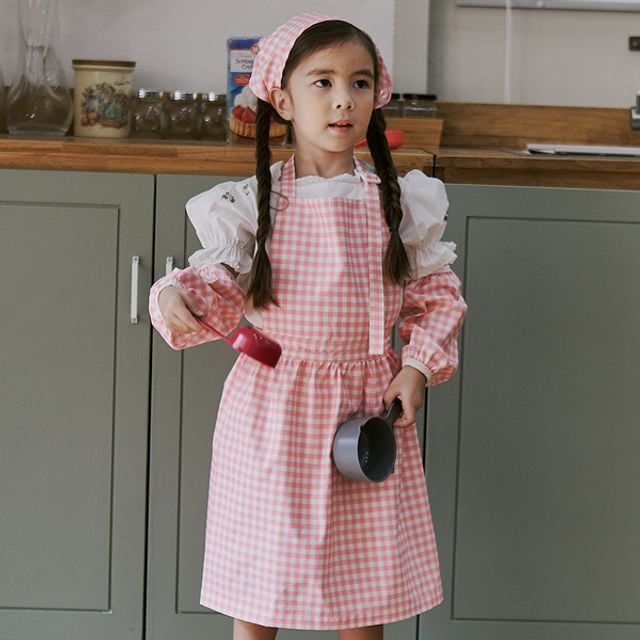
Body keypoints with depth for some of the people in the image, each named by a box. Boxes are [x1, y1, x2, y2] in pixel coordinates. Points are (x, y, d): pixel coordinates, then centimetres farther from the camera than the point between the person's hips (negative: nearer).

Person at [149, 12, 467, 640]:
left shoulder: (399, 202, -1)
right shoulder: (253, 203, -4)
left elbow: (437, 295, 7)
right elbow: (218, 292, -2)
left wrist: (418, 365, -6)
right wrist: (176, 296, -23)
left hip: (370, 402, 1)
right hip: (274, 408, -1)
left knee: (364, 580, 11)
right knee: (257, 584, 8)